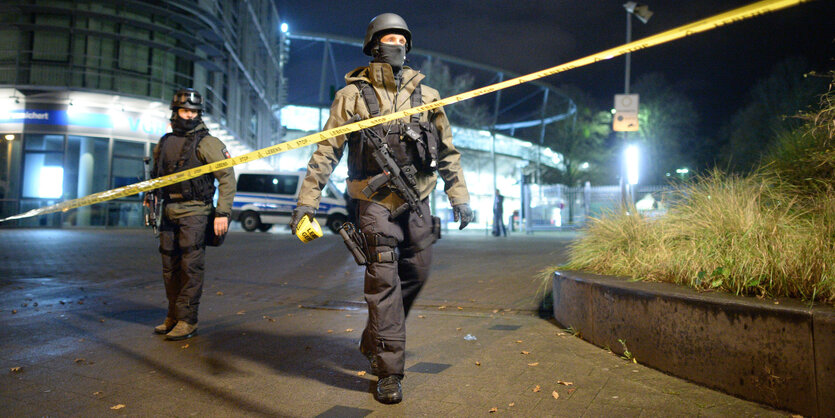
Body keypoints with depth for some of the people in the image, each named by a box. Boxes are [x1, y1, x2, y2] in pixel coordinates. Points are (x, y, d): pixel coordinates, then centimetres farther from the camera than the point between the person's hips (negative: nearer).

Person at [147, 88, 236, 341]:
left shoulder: (207, 143, -5)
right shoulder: (164, 142, 13)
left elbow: (227, 177, -10)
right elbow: (156, 176, 23)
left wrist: (223, 213, -16)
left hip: (194, 213, -6)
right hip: (169, 213, 6)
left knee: (190, 267, -6)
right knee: (170, 267, 10)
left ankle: (187, 321, 0)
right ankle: (173, 317, 21)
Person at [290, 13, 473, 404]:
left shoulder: (426, 96, 11)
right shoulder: (352, 95, 2)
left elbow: (448, 151, 15)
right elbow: (326, 152, 0)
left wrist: (460, 197, 10)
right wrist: (306, 201, -6)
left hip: (417, 200, 4)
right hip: (375, 200, -4)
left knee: (415, 275, 9)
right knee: (384, 279, -9)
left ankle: (373, 342, 31)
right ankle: (389, 372, 0)